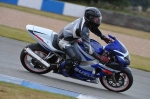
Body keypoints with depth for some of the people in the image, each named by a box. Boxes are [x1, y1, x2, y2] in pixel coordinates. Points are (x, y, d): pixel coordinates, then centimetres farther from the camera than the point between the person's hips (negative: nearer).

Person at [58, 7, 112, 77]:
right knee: (77, 59, -24)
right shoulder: (84, 29, -32)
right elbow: (87, 46, -35)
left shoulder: (84, 20, -6)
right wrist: (99, 58, -35)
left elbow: (94, 29, 14)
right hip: (64, 41, -10)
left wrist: (104, 38, 9)